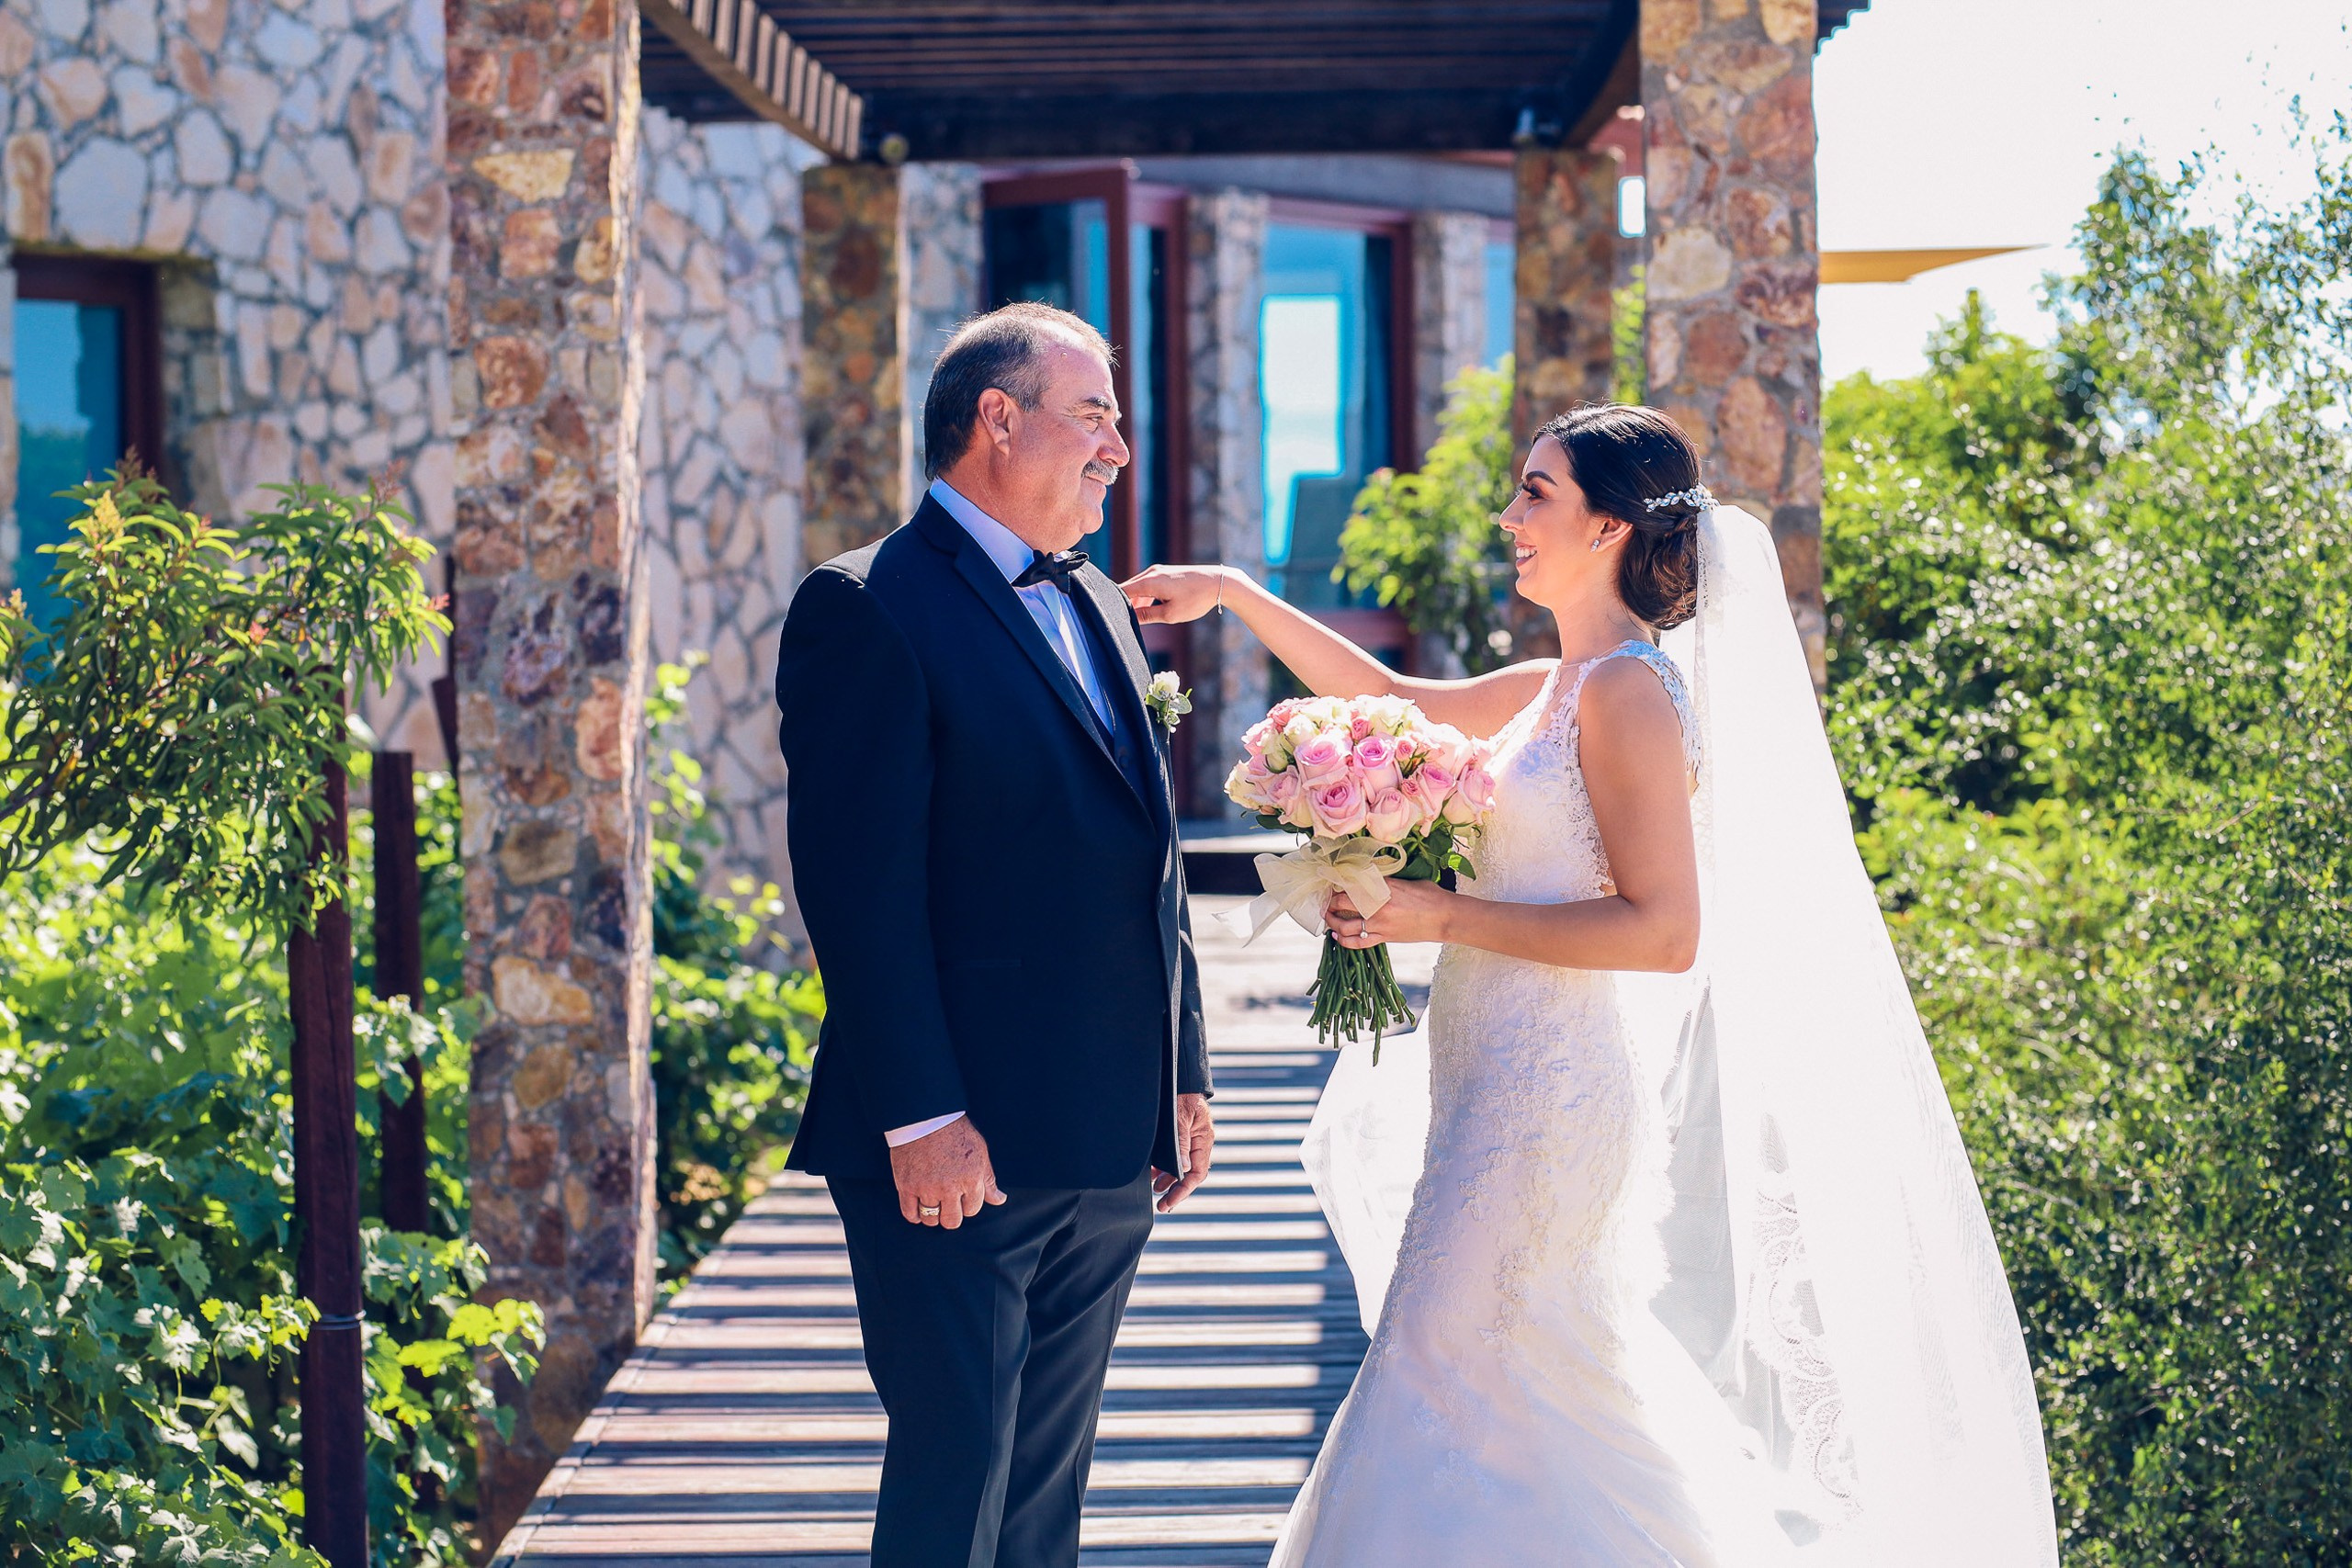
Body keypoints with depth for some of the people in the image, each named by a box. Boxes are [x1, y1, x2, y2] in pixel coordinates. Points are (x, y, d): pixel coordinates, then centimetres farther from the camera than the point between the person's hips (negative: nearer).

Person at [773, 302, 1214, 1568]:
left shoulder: (1098, 610, 16)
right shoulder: (869, 608, -10)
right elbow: (858, 884, -17)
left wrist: (1182, 1074, 14)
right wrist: (918, 1118, -21)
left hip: (1109, 1137, 8)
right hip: (962, 1150, -8)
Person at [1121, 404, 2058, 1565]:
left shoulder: (1630, 689, -14)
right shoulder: (1563, 686, 13)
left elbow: (1664, 931, -20)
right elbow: (1391, 701, 24)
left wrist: (1445, 916, -18)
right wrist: (1233, 595, 19)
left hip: (1549, 1098, -9)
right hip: (1509, 1087, 9)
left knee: (1455, 1403, -8)